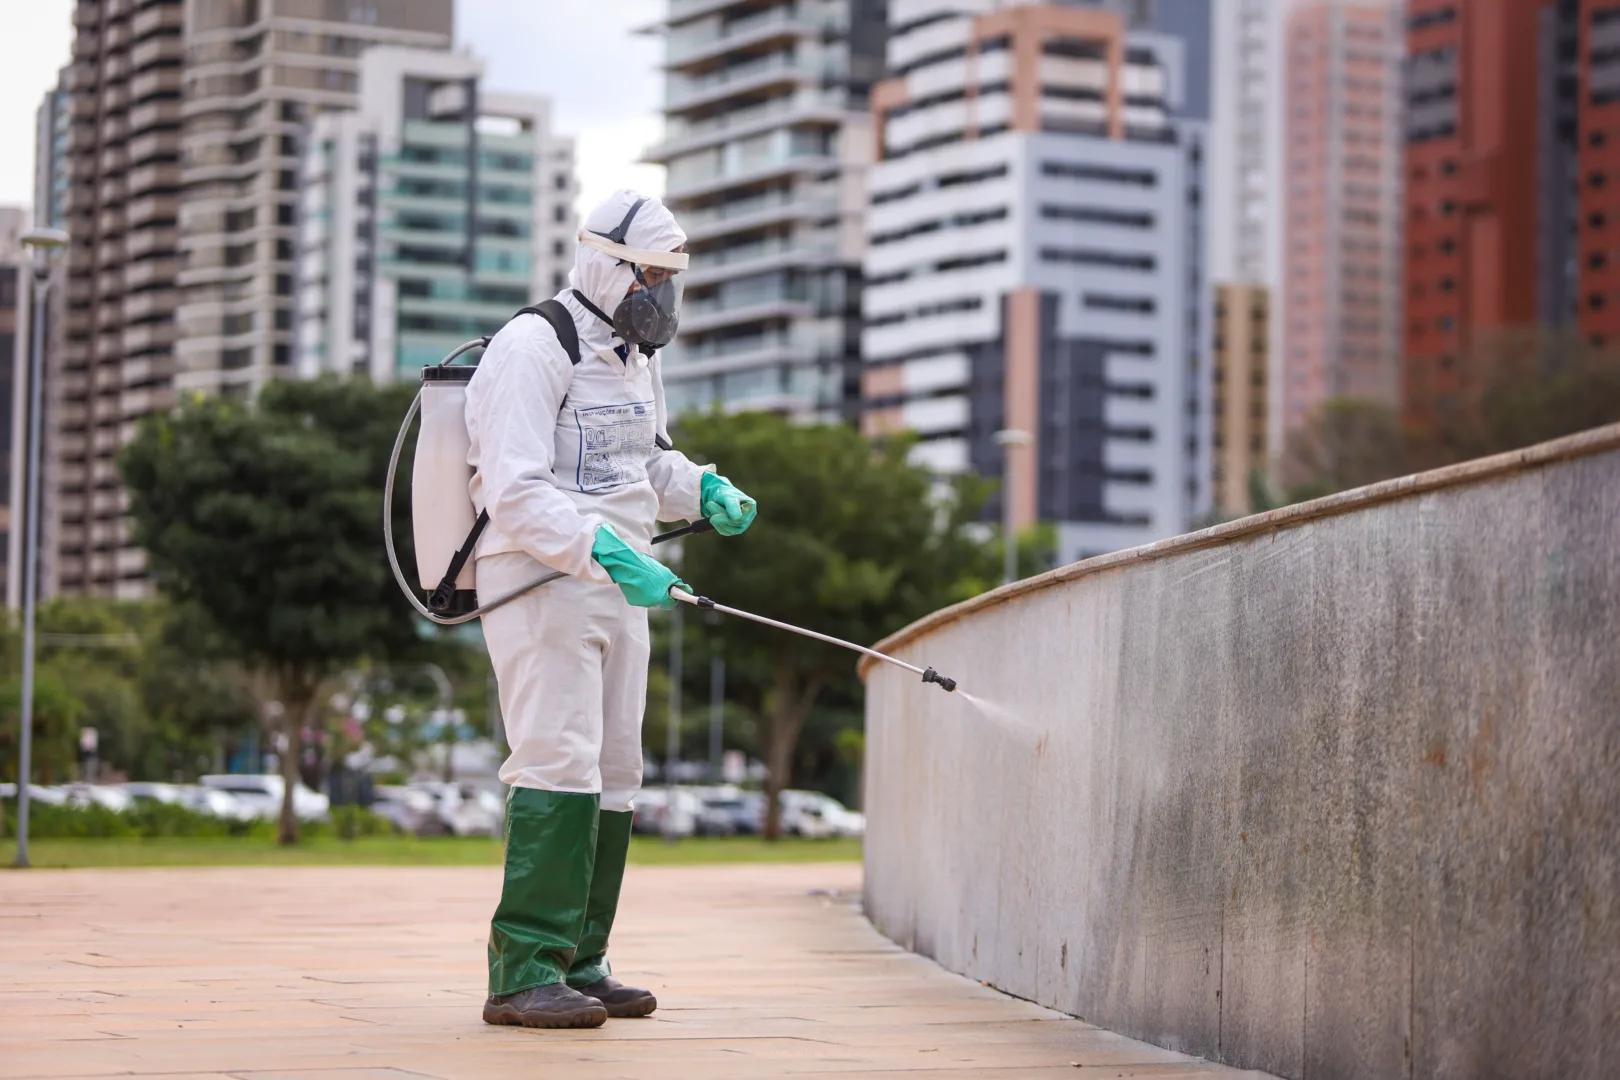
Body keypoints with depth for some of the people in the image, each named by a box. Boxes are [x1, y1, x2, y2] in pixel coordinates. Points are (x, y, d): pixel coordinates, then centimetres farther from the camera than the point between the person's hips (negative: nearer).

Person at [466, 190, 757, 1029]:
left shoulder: (636, 356, 17)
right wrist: (611, 555, -31)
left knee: (612, 773, 9)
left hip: (615, 583, 9)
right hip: (540, 580, -9)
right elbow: (518, 493, -22)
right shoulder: (533, 350, -12)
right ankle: (523, 972, -18)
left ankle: (578, 962, 15)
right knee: (560, 764, -18)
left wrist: (704, 491, 12)